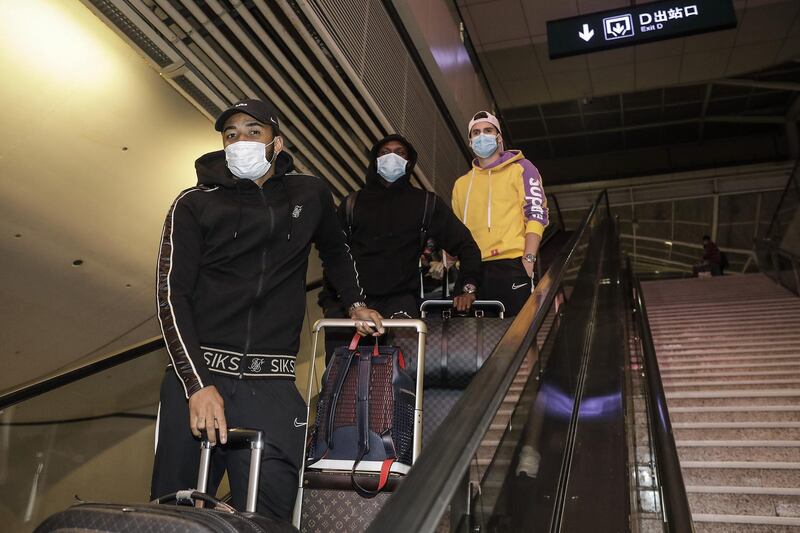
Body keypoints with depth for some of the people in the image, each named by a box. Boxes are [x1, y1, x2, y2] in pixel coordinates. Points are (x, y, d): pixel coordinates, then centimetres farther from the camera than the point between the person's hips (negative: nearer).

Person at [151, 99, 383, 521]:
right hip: (196, 376, 0)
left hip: (272, 387, 1)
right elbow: (171, 295, -4)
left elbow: (335, 252, 33)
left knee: (268, 519, -5)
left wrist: (355, 303, 25)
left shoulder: (310, 195, 12)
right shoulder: (194, 204, 5)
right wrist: (198, 385, -15)